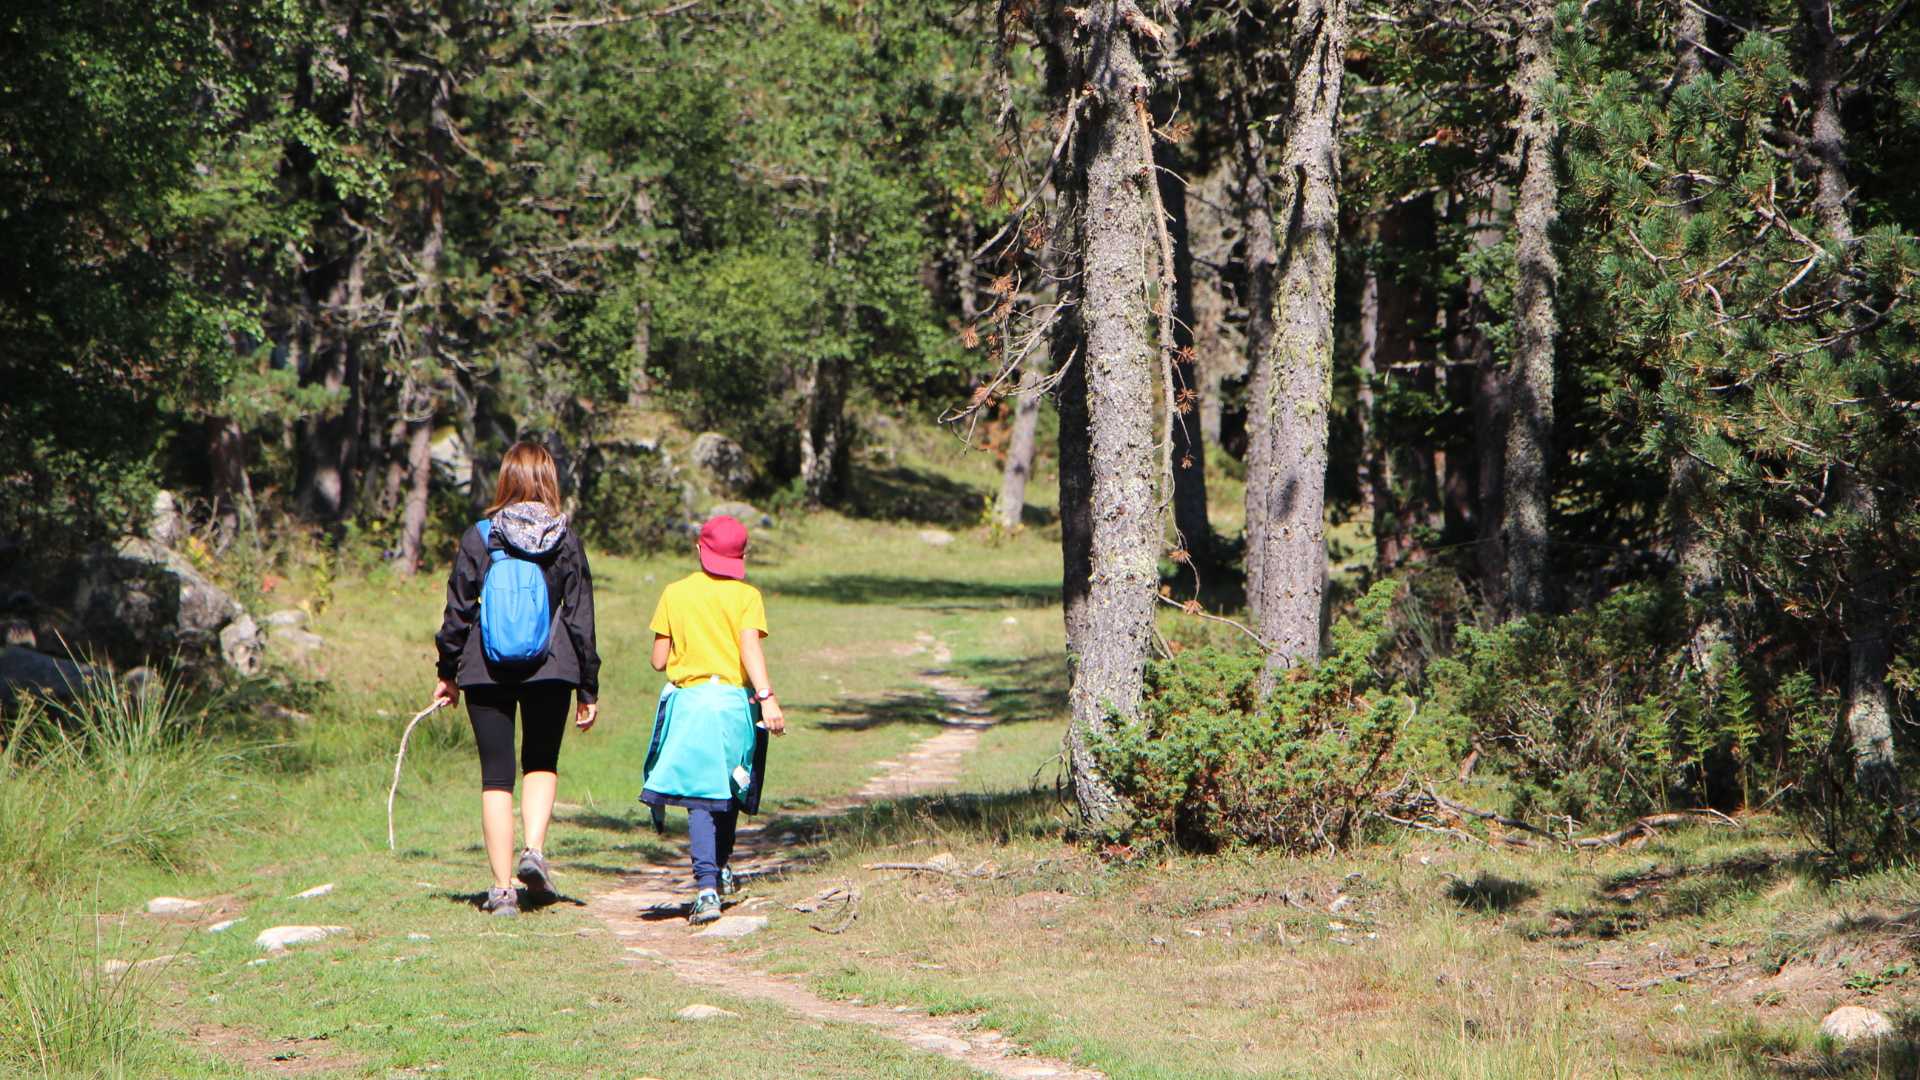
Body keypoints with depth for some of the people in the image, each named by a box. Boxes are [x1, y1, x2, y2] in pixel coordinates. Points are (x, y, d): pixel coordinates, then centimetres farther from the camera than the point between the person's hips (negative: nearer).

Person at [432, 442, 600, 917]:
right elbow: (580, 619, 2)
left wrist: (447, 673, 12)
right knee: (542, 764, 18)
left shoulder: (478, 537, -2)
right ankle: (534, 851, -5)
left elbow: (458, 610, 1)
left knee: (496, 776, 5)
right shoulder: (566, 542, -1)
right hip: (550, 670, 0)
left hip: (486, 671, 0)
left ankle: (502, 887, 2)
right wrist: (588, 689, 9)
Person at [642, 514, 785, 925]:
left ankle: (708, 887, -20)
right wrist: (767, 698, -22)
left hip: (688, 700, 0)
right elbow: (750, 647, -15)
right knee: (727, 788, 20)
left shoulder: (675, 594, 5)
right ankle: (721, 867, 35)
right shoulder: (746, 595, 0)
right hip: (734, 701, 0)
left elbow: (659, 660, 5)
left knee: (701, 795, -6)